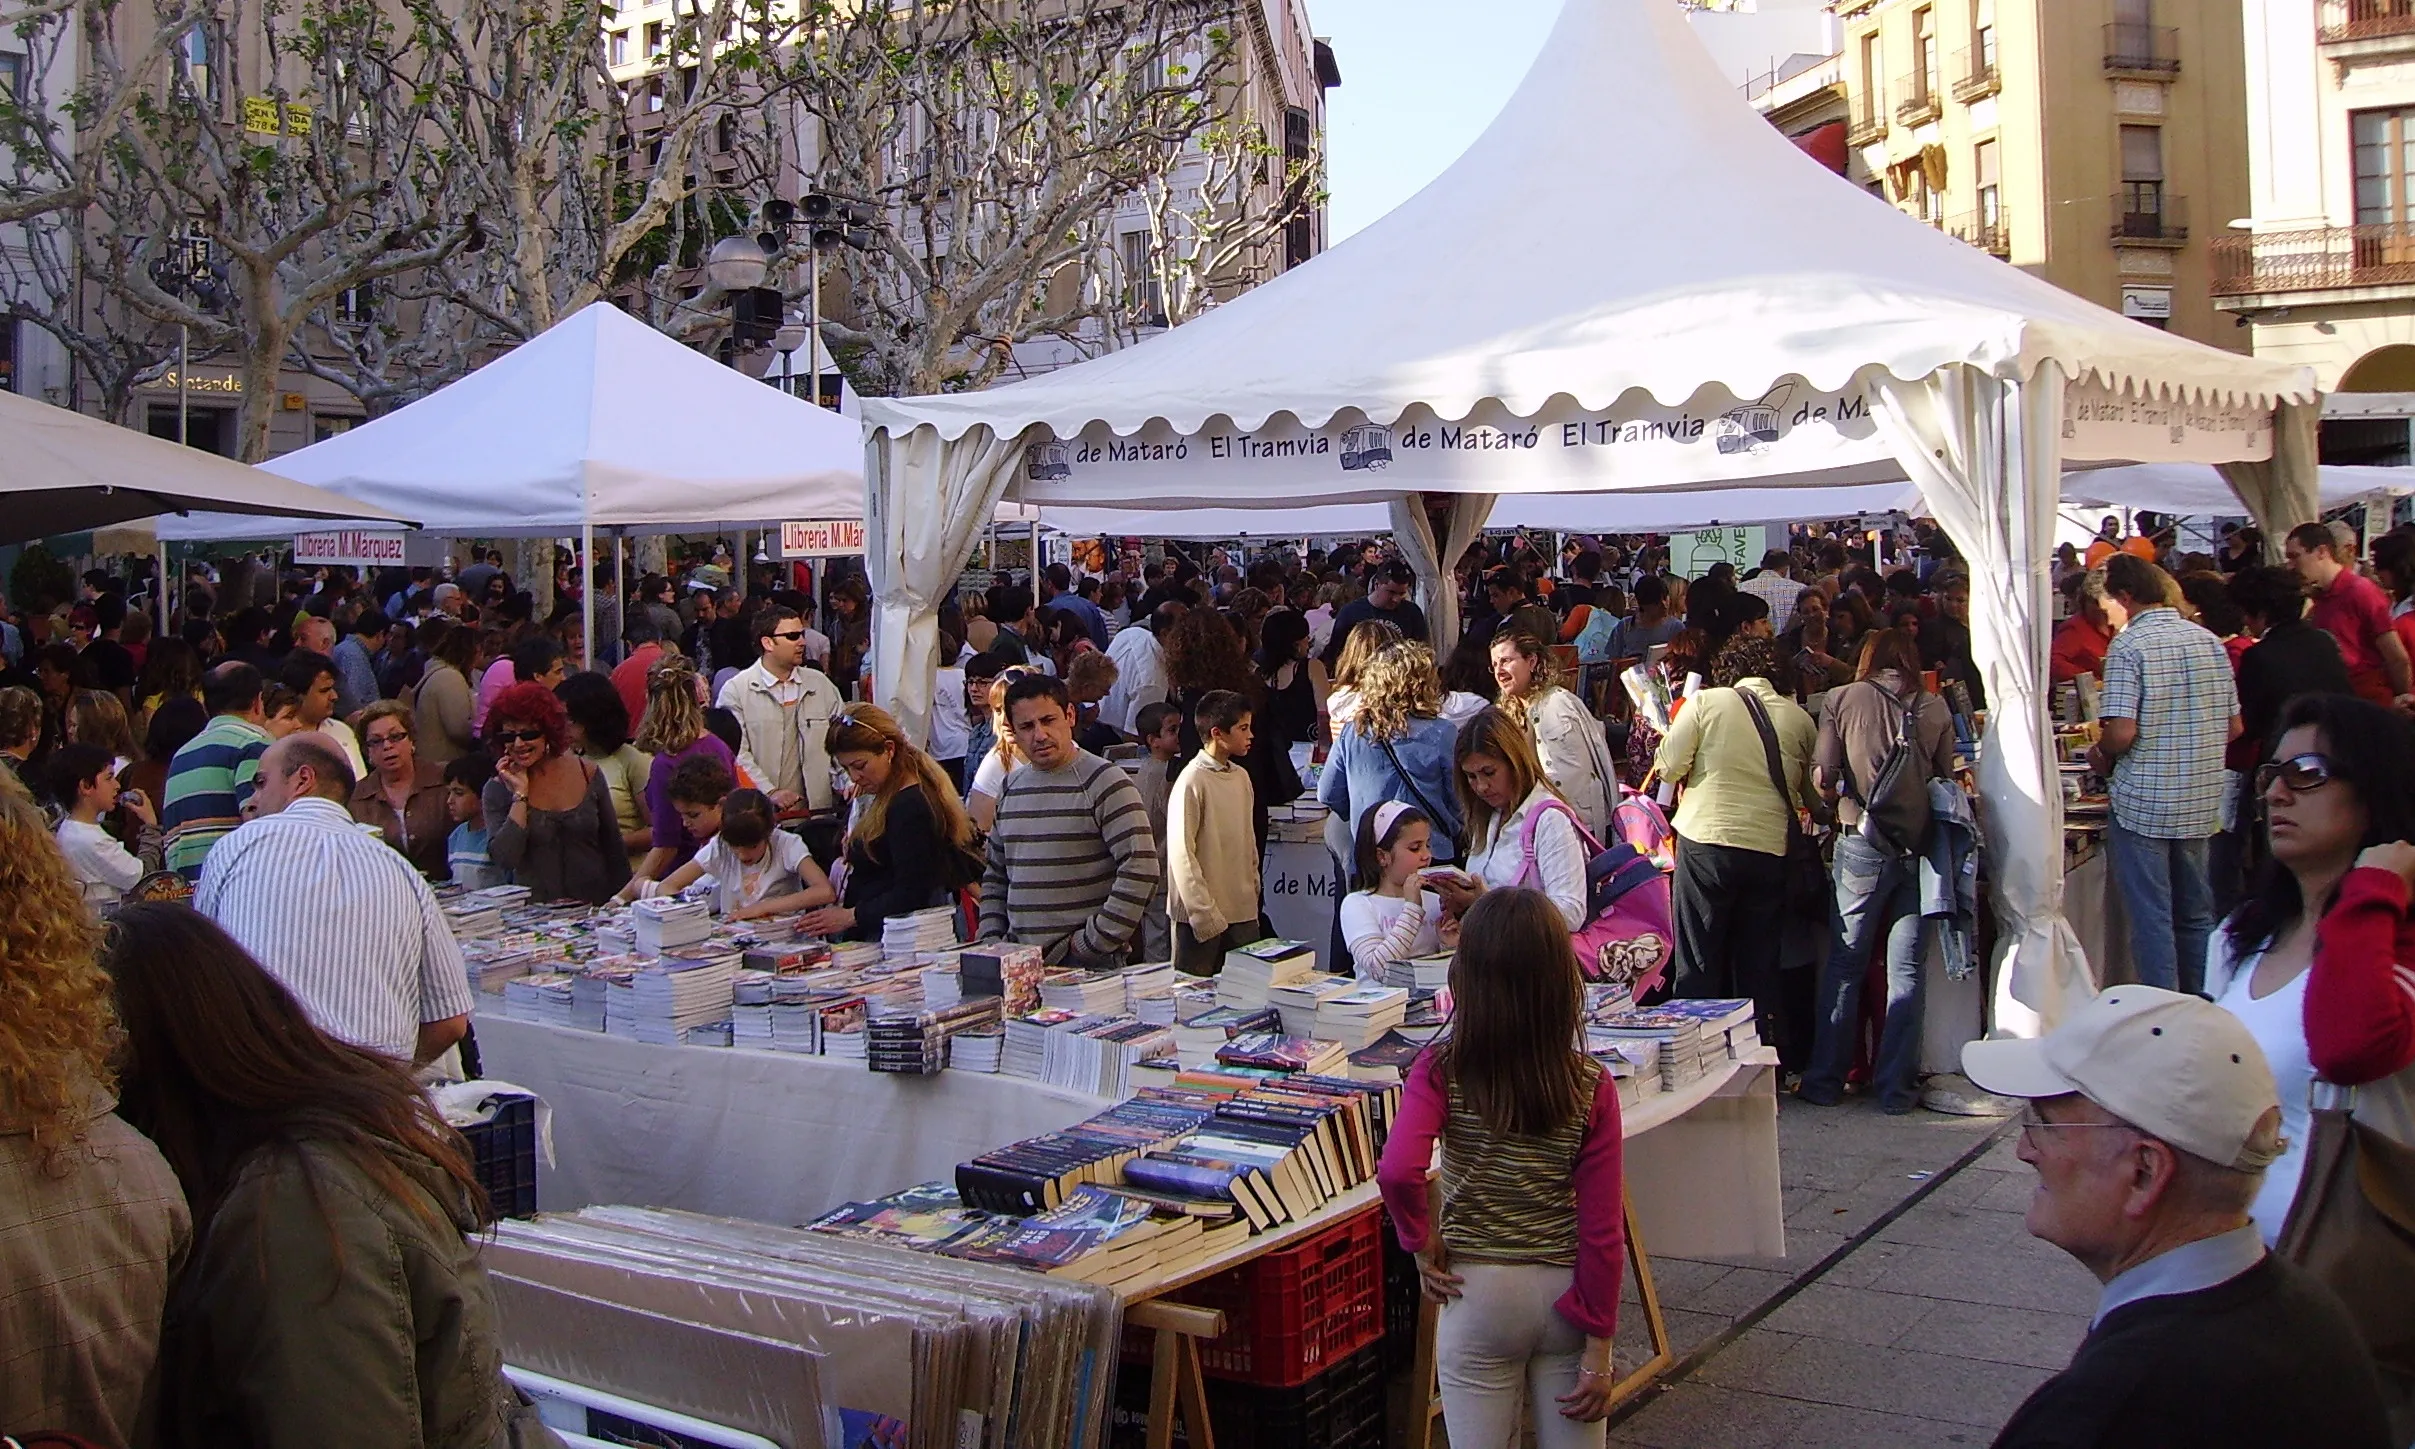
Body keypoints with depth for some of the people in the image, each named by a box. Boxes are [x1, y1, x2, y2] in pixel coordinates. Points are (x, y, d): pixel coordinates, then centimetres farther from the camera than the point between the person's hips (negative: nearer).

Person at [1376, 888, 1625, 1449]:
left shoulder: (1441, 1070, -12)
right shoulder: (1591, 1086, -9)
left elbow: (1397, 1171, -29)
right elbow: (1603, 1229, -9)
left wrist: (1422, 1244, -10)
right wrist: (1598, 1350, -3)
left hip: (1478, 1294, -1)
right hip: (1565, 1295, 1)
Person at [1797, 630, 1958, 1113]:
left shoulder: (1843, 700, -1)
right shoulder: (1936, 709, 4)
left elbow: (1822, 776, -6)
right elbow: (1947, 779, 6)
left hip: (1863, 843, -1)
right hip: (1920, 847, 1)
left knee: (1845, 964, 8)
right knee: (1906, 969, 6)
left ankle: (1825, 1081, 13)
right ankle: (1896, 1086, 9)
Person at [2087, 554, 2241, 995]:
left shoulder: (2129, 645, -12)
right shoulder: (2209, 641, 8)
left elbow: (2122, 732, -20)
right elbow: (2234, 727, 10)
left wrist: (2100, 755, 0)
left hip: (2144, 804, -6)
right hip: (2201, 802, 6)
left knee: (2152, 919, 1)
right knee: (2196, 916, 15)